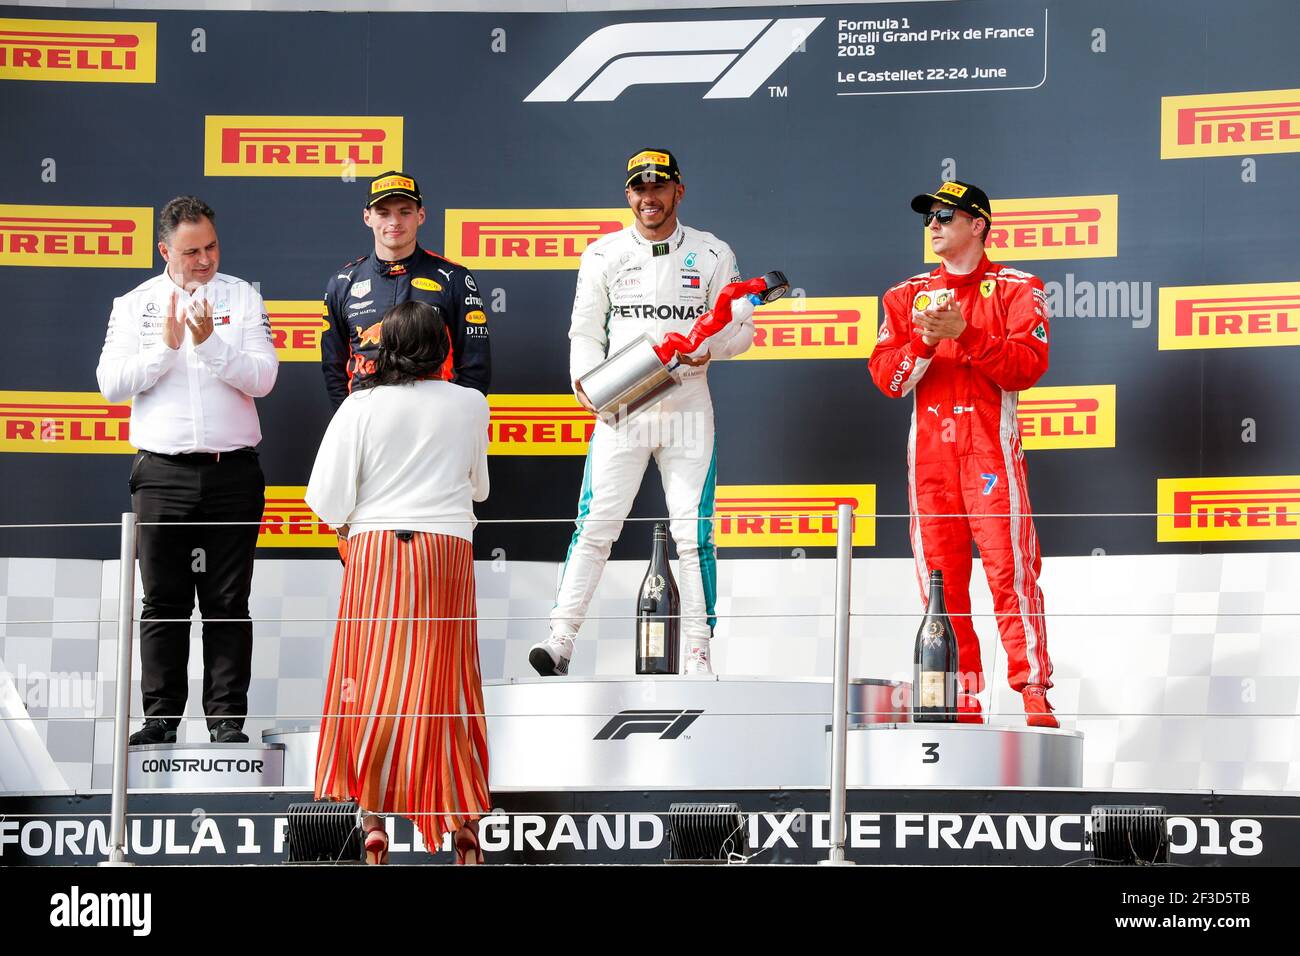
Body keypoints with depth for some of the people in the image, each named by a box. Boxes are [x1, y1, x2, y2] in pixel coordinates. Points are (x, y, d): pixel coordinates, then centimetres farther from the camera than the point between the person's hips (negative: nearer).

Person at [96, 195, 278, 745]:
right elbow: (111, 383, -1)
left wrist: (209, 343, -15)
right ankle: (161, 716, 9)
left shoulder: (244, 299, 6)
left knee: (228, 603, 2)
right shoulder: (135, 305, 8)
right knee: (163, 601, 3)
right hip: (162, 473, 1)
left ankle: (227, 717, 6)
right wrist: (167, 346, -10)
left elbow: (262, 378, -4)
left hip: (231, 473, 0)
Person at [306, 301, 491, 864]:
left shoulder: (361, 406, -2)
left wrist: (346, 526, 16)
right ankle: (463, 824, 6)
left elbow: (328, 497, -4)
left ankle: (372, 821, 1)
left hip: (375, 548, -1)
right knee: (444, 685, 6)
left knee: (371, 683, 4)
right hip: (448, 549, 1)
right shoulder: (470, 405, 4)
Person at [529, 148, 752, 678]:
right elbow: (586, 332, 10)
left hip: (687, 408, 0)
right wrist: (584, 379, -8)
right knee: (595, 525, -8)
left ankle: (698, 656, 2)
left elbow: (741, 329, 7)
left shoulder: (712, 254, 6)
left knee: (694, 534, -2)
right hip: (622, 409, 0)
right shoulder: (604, 254, 7)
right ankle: (560, 640, -8)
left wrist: (710, 347, -14)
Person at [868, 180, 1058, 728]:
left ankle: (1034, 694, -10)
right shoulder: (907, 296, 16)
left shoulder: (1016, 290, 5)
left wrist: (965, 333, -18)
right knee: (940, 580, 2)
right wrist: (924, 341, -12)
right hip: (929, 453, 4)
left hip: (992, 451, -4)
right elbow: (886, 377, 6)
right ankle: (961, 700, 7)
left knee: (1011, 572, -12)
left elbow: (1028, 366, -9)